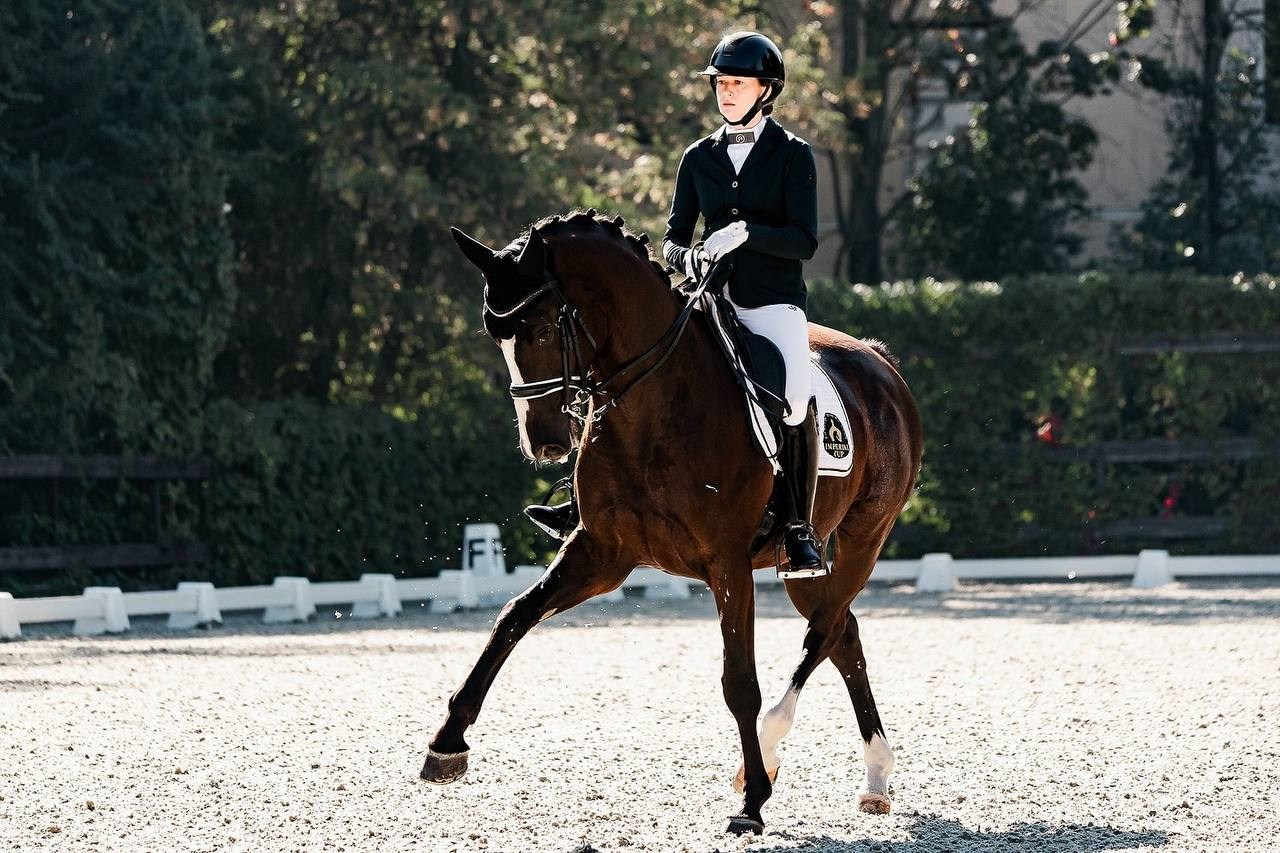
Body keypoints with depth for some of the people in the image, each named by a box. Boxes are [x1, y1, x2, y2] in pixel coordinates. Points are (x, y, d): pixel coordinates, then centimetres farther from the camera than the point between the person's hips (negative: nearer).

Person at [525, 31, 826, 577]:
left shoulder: (794, 156, 1)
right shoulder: (699, 158, 13)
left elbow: (804, 240, -7)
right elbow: (673, 239, 14)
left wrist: (745, 232, -22)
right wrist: (688, 258, -9)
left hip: (774, 304, -4)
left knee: (795, 401, -29)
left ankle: (800, 531, -19)